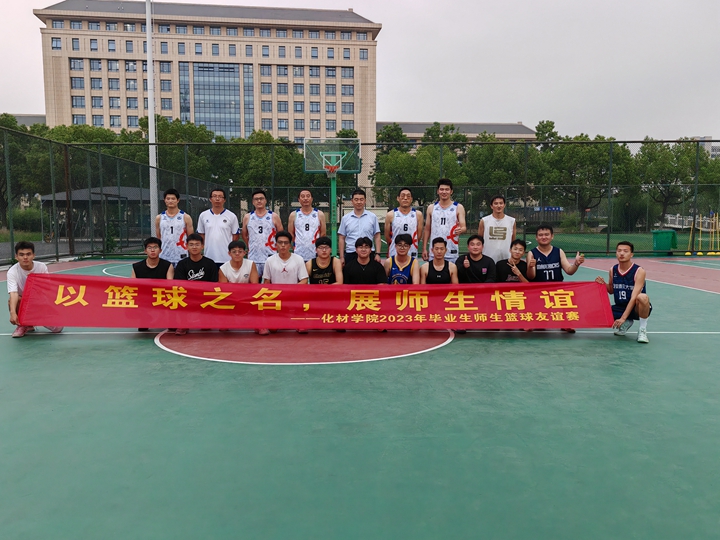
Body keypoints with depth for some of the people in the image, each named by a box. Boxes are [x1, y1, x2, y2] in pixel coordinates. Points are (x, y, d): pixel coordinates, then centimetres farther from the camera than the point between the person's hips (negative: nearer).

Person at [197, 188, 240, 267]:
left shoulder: (232, 216, 0)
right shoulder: (203, 216, 6)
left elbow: (236, 235, 4)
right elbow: (201, 235, 12)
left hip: (227, 258, -2)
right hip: (209, 258, 2)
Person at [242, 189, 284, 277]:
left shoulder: (274, 216, 3)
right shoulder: (247, 217, 8)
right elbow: (244, 235, 18)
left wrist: (277, 247, 3)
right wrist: (249, 247, 12)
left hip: (270, 257, -1)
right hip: (253, 258, 2)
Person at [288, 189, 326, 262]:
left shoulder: (319, 214, 5)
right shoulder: (293, 215, 5)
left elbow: (323, 234, 6)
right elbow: (290, 234, 8)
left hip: (315, 255, 0)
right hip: (298, 254, 0)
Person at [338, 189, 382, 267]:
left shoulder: (373, 217, 5)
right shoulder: (345, 218, 6)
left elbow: (377, 237, 5)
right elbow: (341, 239, 6)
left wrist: (377, 254, -4)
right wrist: (341, 257, 0)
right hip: (350, 254, 1)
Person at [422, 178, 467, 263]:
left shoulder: (458, 207, 1)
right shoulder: (431, 208, 7)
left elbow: (463, 227, -6)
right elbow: (427, 230, 10)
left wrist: (461, 230, -31)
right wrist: (424, 249, 4)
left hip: (452, 254, -2)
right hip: (434, 253, 2)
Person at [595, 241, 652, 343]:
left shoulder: (639, 271, -17)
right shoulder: (613, 270, -1)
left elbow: (634, 297, -24)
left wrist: (623, 318, -31)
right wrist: (603, 284, -9)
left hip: (636, 309, -6)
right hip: (620, 307, 6)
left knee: (642, 297, -38)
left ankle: (642, 330, -15)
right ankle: (626, 323, 12)